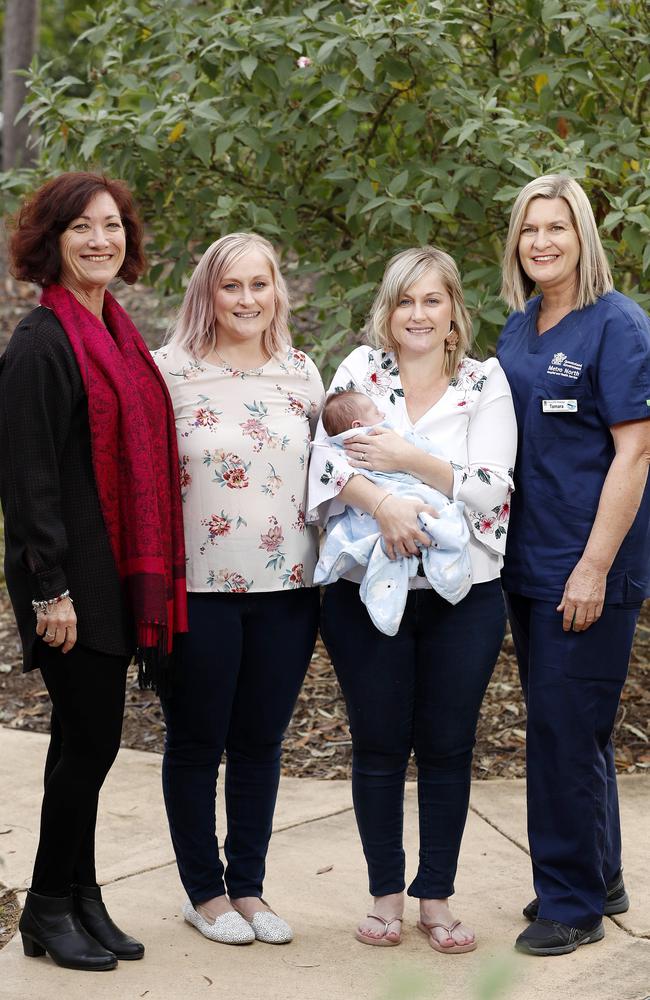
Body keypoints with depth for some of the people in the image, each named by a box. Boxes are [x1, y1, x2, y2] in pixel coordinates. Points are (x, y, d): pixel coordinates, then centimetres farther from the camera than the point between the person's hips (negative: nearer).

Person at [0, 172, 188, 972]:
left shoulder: (118, 335, 13)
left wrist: (149, 574, 15)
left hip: (117, 575, 8)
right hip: (69, 581, -8)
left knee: (89, 738, 13)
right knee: (89, 735, -2)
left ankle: (78, 899, 22)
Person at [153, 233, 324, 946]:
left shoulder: (302, 372, 7)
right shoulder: (169, 371, -5)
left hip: (287, 586, 3)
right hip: (198, 588, -3)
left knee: (260, 741, 11)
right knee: (196, 744, 8)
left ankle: (248, 887, 24)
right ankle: (205, 893, 22)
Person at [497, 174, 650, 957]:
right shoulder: (518, 329, 12)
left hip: (587, 568, -7)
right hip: (528, 563, 7)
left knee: (566, 729, -3)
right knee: (565, 724, 15)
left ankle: (571, 903, 9)